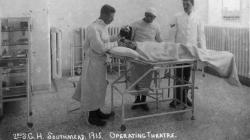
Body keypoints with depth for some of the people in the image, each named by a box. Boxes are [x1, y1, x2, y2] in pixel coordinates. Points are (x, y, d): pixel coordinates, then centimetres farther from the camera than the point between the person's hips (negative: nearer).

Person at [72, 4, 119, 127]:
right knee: (93, 88, 2)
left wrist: (117, 37, 7)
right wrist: (115, 44, -17)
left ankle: (97, 112, 33)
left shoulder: (103, 26, 8)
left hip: (101, 62, 9)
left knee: (99, 87, 18)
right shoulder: (93, 28, -21)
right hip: (93, 62, -9)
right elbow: (100, 47, -27)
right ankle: (92, 117, 15)